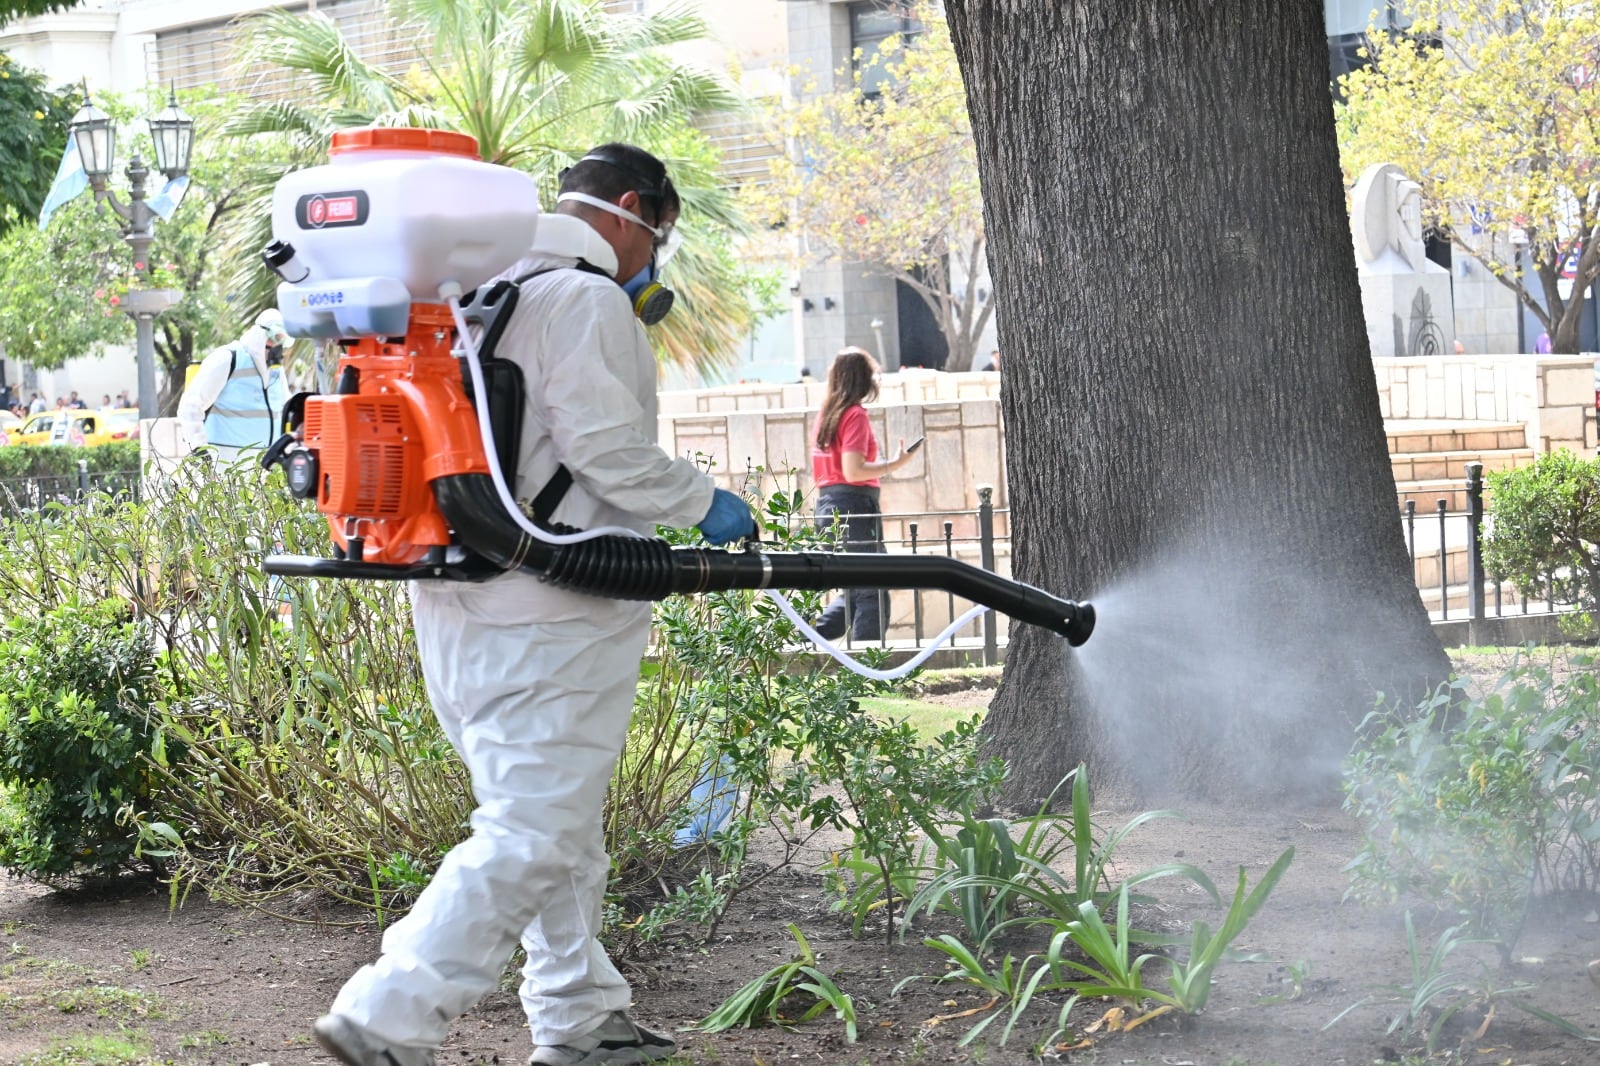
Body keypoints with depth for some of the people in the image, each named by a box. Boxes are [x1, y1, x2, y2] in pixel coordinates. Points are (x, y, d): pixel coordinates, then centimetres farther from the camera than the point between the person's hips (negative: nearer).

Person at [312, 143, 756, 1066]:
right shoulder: (587, 299, -11)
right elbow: (606, 448, -18)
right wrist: (702, 503, -4)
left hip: (461, 602, 10)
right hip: (548, 618, -10)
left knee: (560, 822, 20)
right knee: (534, 835, -8)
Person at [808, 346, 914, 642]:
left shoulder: (825, 415, 12)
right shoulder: (855, 415, -11)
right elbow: (853, 471, -19)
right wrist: (895, 464, -13)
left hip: (826, 506, 8)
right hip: (855, 506, -8)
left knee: (856, 591, 17)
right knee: (872, 594, -2)